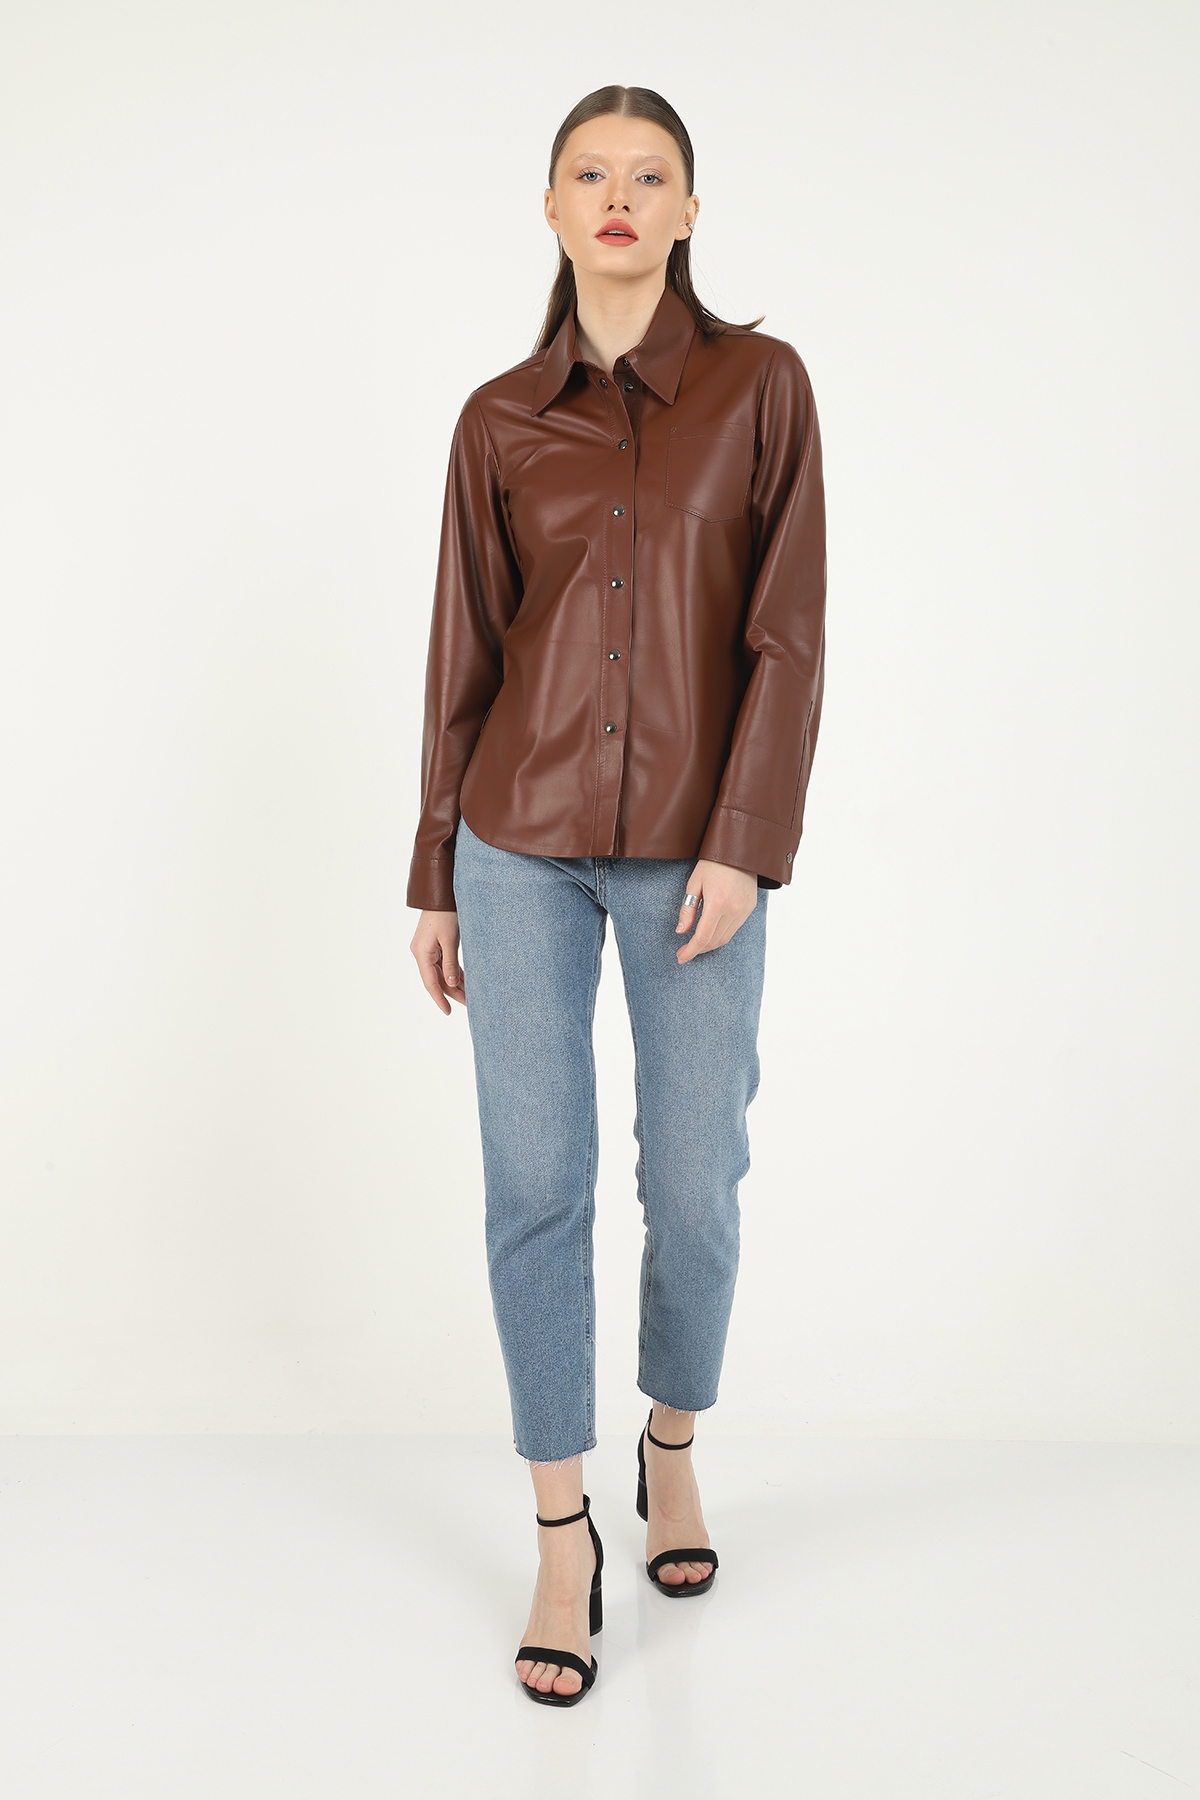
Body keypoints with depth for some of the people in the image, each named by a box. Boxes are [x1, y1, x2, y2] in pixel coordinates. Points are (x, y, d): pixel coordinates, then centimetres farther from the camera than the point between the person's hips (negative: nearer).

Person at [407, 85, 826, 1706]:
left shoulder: (759, 383, 1)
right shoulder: (501, 419, 6)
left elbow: (786, 633, -4)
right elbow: (464, 655, 8)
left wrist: (746, 844, -12)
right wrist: (436, 877, 8)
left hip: (694, 852, -1)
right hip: (523, 843, 1)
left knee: (694, 1183, 7)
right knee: (534, 1186, 1)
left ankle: (674, 1446, 35)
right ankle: (563, 1538, 16)